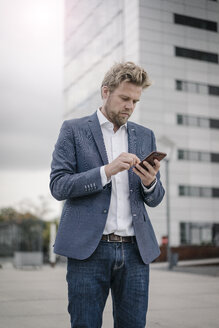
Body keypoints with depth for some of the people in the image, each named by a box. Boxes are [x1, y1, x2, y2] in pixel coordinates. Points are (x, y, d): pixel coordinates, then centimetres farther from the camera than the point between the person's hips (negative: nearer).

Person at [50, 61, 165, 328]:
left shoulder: (145, 136, 15)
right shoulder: (74, 130, 5)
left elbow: (154, 199, 16)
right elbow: (58, 186, -5)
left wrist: (150, 183, -8)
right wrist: (107, 171, -17)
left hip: (135, 249, 4)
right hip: (88, 248, -3)